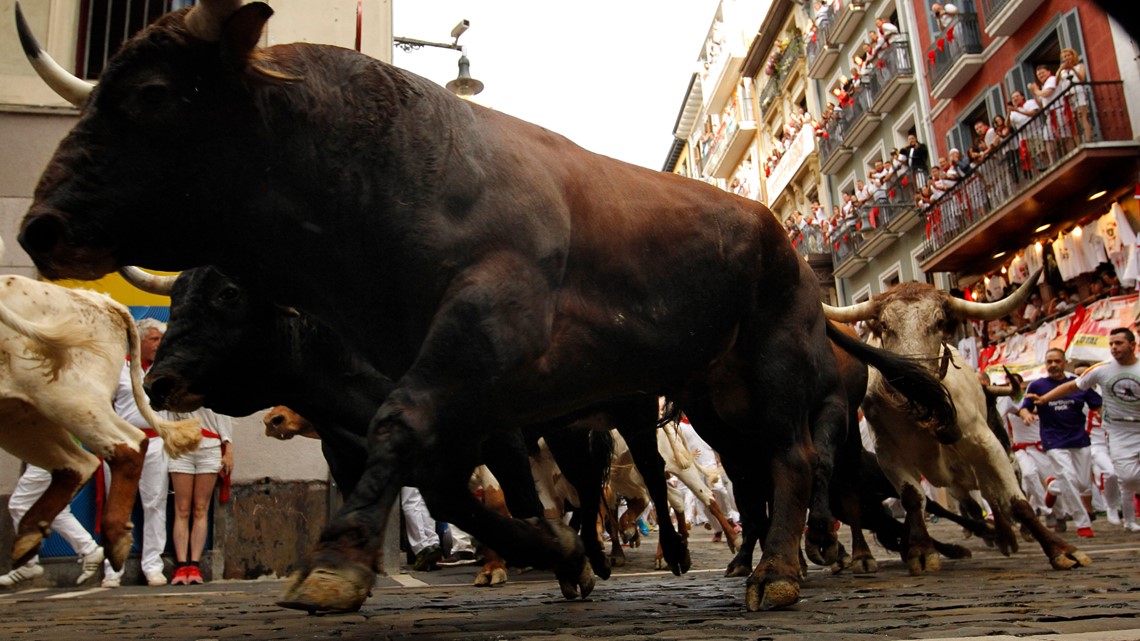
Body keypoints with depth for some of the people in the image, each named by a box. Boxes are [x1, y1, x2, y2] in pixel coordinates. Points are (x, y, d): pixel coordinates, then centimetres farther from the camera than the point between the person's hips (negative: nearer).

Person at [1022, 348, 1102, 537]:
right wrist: (1027, 414, -18)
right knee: (1070, 480, -17)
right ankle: (1083, 523, -4)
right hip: (1055, 442, -3)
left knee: (1085, 484, 5)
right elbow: (1024, 408, 5)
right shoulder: (1037, 385, 2)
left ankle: (1053, 487, 37)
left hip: (1080, 440, 3)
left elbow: (1100, 406, 4)